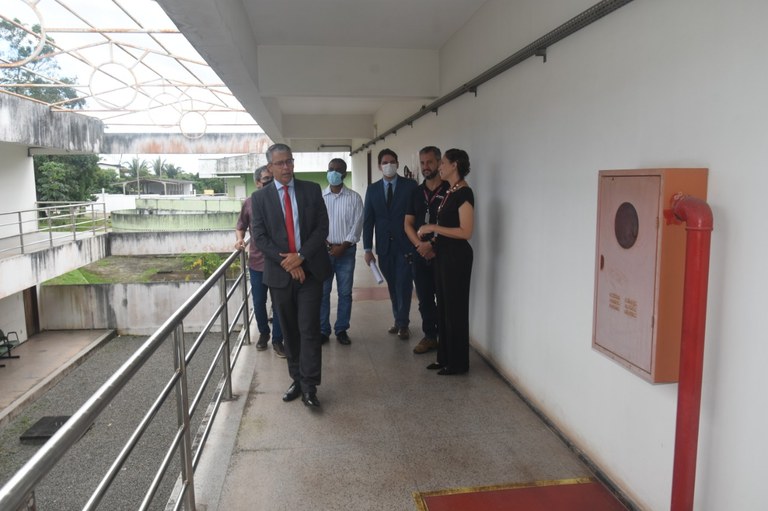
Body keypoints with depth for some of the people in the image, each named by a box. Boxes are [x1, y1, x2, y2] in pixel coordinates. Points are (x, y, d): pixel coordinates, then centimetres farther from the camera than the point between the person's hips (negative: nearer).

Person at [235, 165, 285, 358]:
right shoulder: (250, 202, -2)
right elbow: (240, 227, 11)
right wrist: (239, 239, -9)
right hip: (257, 262, 1)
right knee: (259, 302, 12)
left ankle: (277, 340, 19)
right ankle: (263, 333, 35)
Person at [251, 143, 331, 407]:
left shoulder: (312, 190, 3)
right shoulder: (260, 197, 3)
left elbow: (322, 227, -2)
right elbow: (259, 236, -3)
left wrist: (300, 256, -14)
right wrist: (286, 262, -13)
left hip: (310, 269, -1)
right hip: (279, 272, 1)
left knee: (309, 328, -4)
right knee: (289, 331, 11)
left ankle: (309, 386, 2)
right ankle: (297, 380, 23)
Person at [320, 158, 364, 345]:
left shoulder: (354, 198, 1)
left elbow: (357, 225, -4)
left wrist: (343, 246, -11)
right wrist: (324, 243, -10)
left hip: (346, 251, 0)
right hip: (323, 250, 1)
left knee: (345, 292, 5)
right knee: (322, 291, 4)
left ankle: (341, 329, 17)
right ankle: (323, 330, 14)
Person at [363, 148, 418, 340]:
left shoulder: (410, 185, -2)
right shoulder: (372, 189, 7)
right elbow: (368, 220, 5)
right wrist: (367, 248, 0)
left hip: (405, 245, -3)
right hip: (384, 246, 3)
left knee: (403, 285, -1)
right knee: (392, 286, 11)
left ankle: (403, 324, 12)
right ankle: (399, 320, 24)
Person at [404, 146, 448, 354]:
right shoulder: (417, 192, 12)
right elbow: (408, 224, 10)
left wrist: (432, 244, -12)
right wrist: (419, 245, -6)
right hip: (420, 255, 5)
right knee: (425, 299, 12)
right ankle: (430, 336, 24)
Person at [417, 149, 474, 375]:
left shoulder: (464, 193, -16)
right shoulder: (449, 191, 12)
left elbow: (465, 232, -21)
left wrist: (434, 228, -18)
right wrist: (431, 234, 6)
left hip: (456, 255, -10)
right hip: (443, 253, 10)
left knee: (455, 307, 1)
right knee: (443, 306, 15)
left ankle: (458, 363, 14)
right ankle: (444, 357, 27)